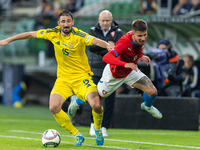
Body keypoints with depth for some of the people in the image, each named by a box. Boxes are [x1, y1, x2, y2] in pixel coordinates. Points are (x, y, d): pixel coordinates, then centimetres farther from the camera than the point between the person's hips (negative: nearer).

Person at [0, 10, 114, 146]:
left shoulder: (79, 35, -14)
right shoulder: (53, 33, -2)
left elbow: (95, 41, -32)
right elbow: (31, 34, 10)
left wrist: (107, 45, -53)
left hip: (82, 77, -3)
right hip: (63, 78, 4)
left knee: (96, 105, -25)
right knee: (54, 107, -20)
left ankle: (98, 129, 11)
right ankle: (77, 135, -1)